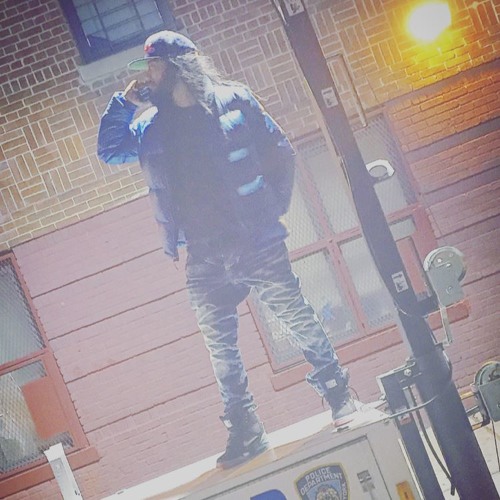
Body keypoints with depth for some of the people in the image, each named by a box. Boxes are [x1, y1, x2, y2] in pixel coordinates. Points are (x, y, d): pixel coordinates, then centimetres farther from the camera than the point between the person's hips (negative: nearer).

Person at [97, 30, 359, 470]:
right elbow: (109, 151, 17)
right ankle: (246, 435, 16)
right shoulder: (151, 128, 11)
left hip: (257, 244, -4)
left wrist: (274, 208, 2)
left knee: (300, 322, 1)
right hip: (204, 260, 4)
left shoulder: (233, 101, 0)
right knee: (221, 350, 6)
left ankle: (340, 398, 17)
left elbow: (281, 153, 5)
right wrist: (124, 101, 7)